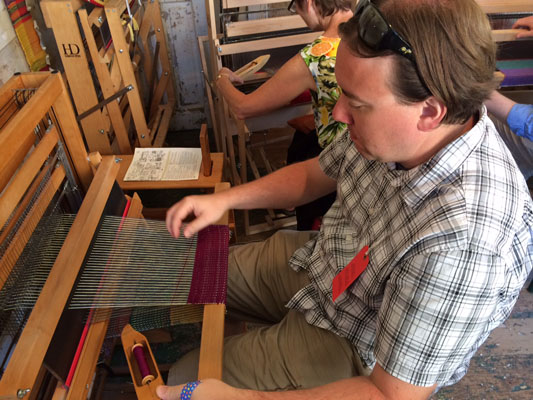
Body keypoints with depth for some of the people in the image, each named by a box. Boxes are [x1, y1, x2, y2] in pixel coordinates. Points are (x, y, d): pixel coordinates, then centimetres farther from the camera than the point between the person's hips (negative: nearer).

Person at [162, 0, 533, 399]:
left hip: (349, 346, -6)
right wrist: (225, 199, -9)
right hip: (312, 262, 7)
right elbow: (313, 175, 3)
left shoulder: (462, 245, -40)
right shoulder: (393, 130, -16)